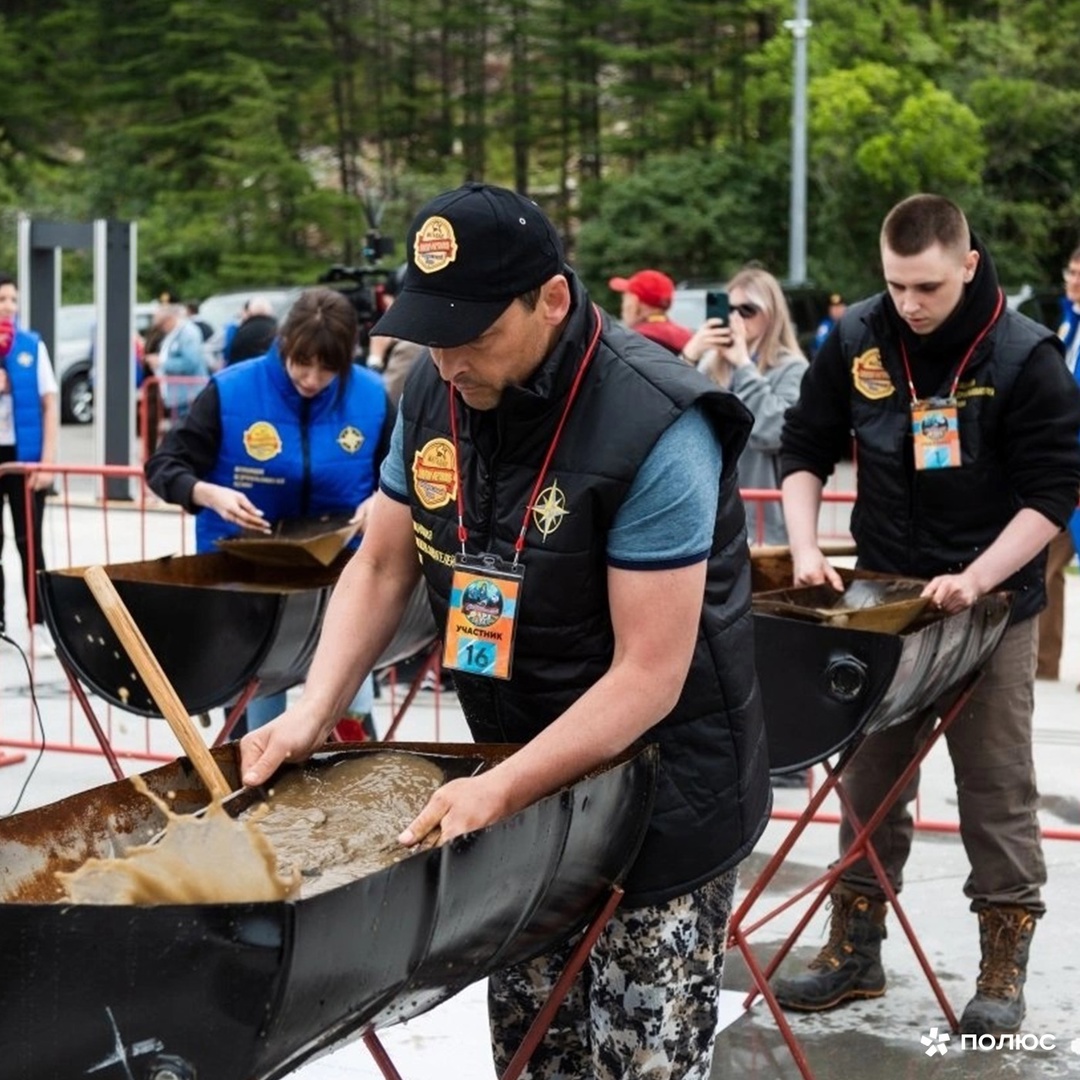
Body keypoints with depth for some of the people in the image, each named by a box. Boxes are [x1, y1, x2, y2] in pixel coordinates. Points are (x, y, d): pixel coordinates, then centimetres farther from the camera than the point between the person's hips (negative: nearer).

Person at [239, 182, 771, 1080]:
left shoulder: (655, 429, -25)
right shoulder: (436, 393, -3)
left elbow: (648, 674, -24)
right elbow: (381, 567, 7)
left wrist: (499, 791, -30)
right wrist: (313, 713, -8)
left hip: (660, 793, -6)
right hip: (520, 776, 6)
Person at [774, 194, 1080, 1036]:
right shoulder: (857, 341, -5)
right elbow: (806, 449, 6)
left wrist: (975, 581, -24)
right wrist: (806, 549, -8)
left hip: (991, 602, -3)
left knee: (995, 784, 3)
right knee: (871, 777, 10)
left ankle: (1004, 965, 14)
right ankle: (856, 949, 21)